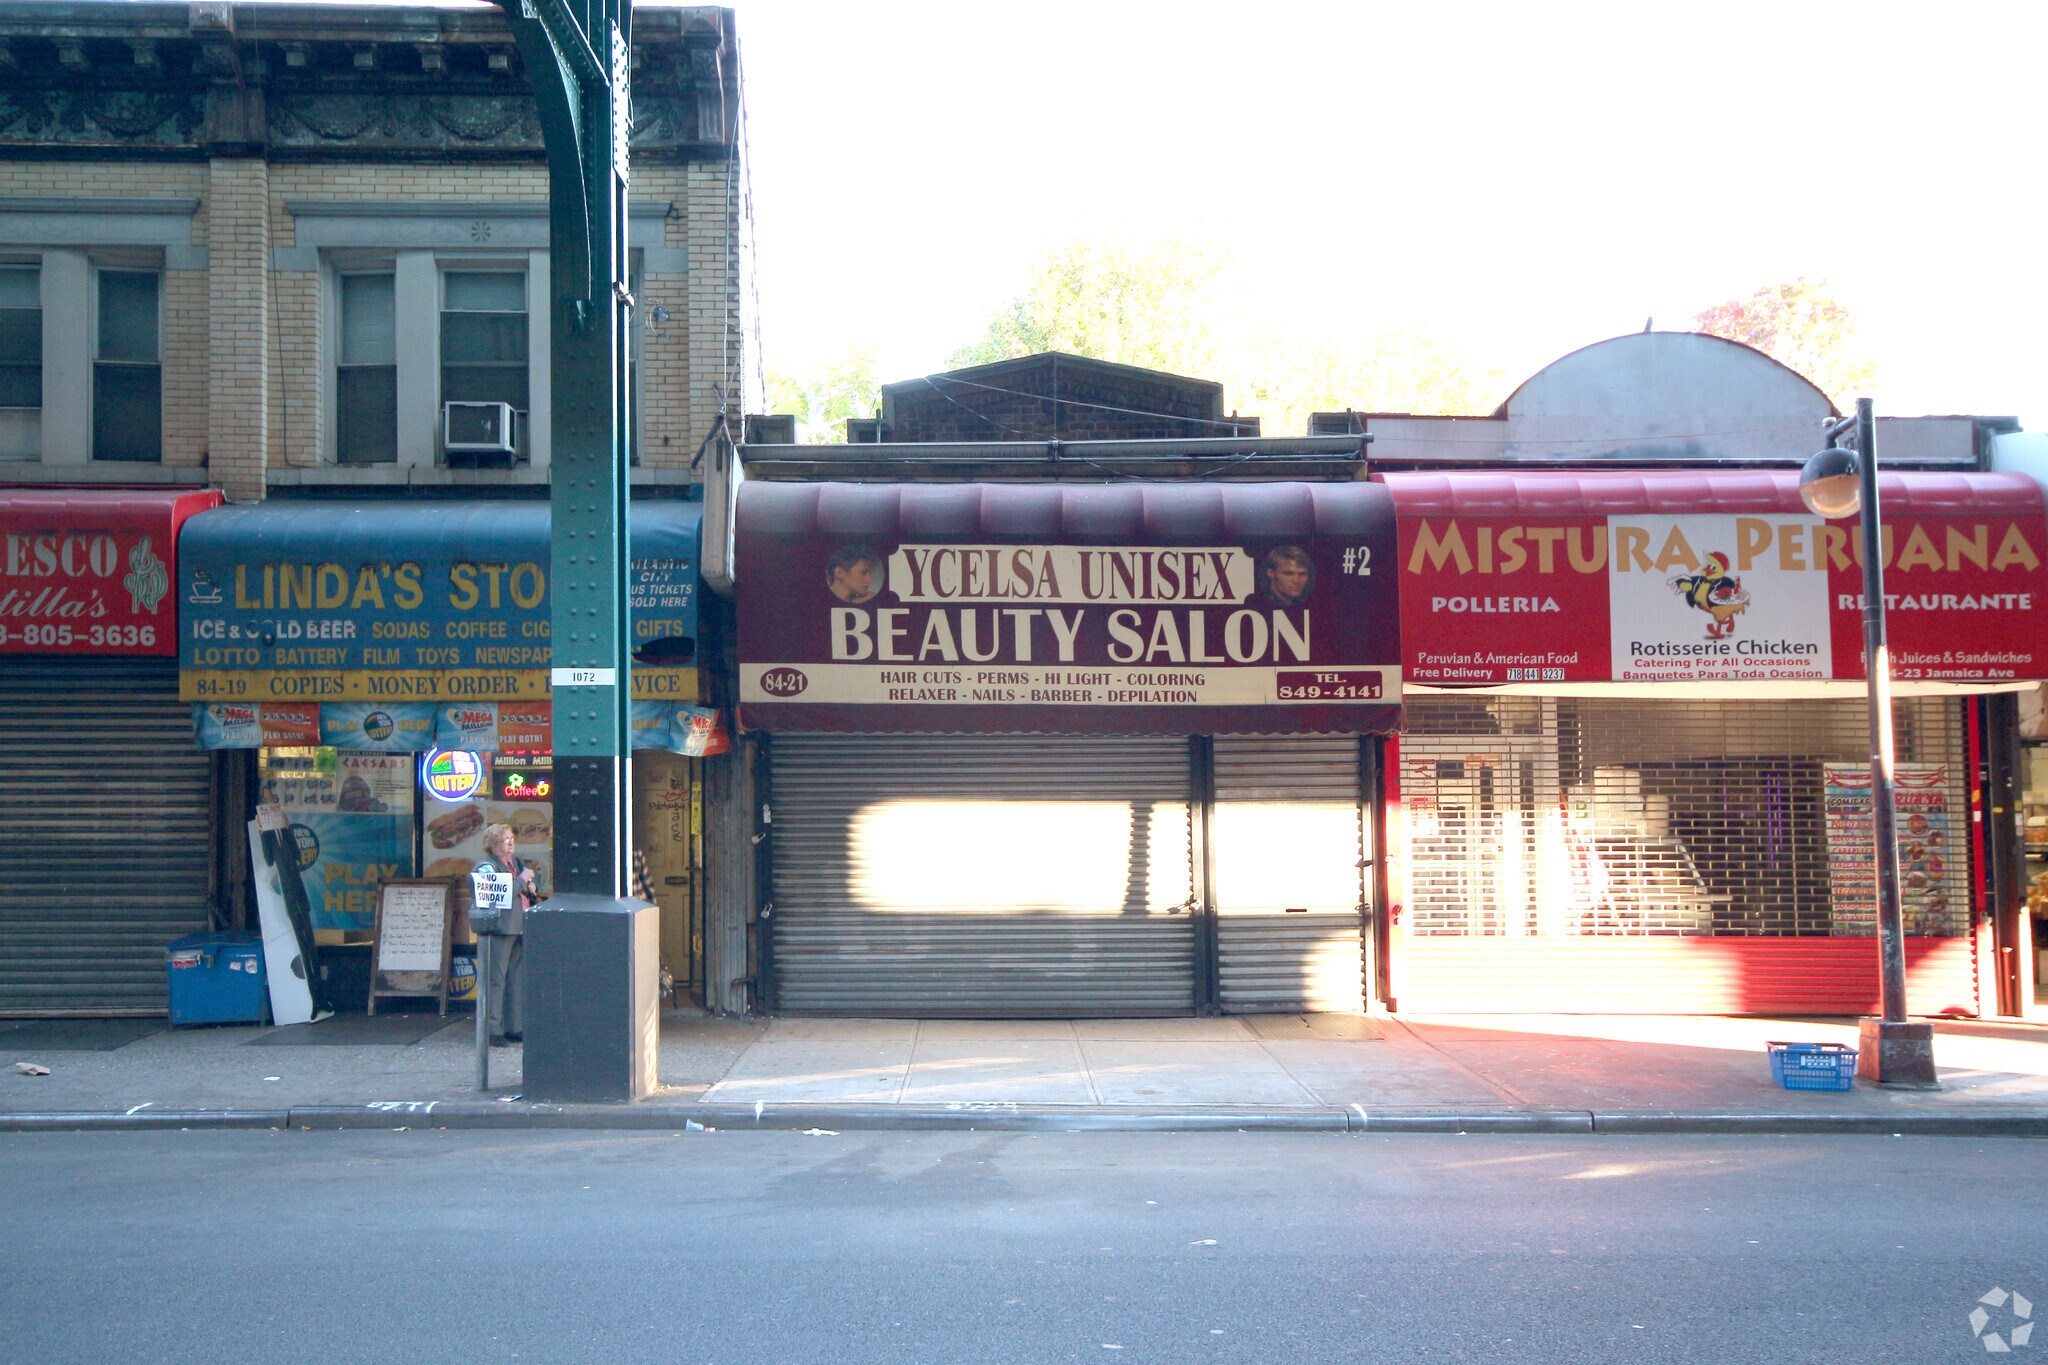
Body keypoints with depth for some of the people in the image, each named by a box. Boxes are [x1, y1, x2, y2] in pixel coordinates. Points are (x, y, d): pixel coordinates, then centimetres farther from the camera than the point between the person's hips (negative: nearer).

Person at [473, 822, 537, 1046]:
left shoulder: (517, 862, 19)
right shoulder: (487, 867, -6)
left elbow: (529, 894, 27)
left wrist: (532, 889, 3)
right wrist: (523, 879, -12)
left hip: (520, 928, 8)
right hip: (500, 929, -8)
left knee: (518, 978, 11)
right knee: (496, 979, -7)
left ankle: (515, 1027, 18)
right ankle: (492, 1030, -3)